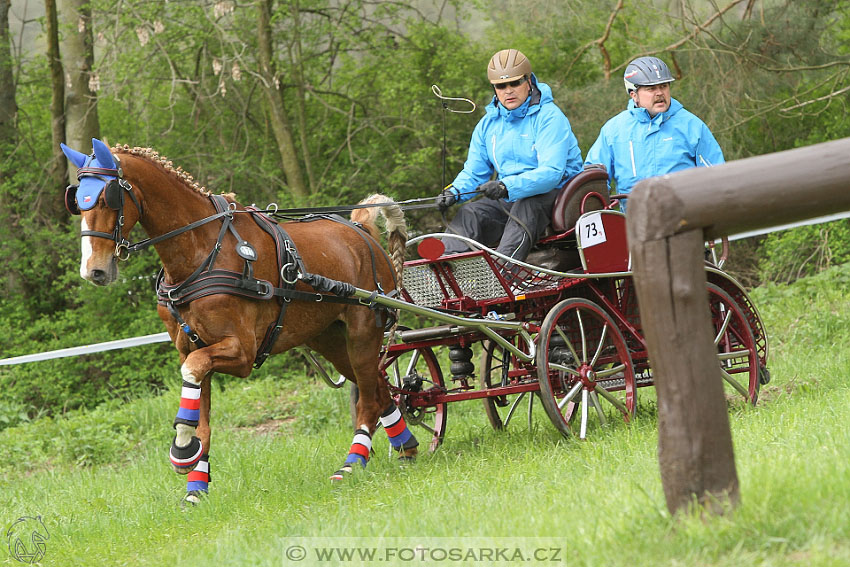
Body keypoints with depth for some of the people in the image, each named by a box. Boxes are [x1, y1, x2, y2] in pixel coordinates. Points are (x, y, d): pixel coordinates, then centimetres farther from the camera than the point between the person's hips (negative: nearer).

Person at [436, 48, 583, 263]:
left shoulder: (549, 117, -10)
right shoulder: (489, 123, 11)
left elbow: (551, 172, -21)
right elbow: (474, 171, 15)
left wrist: (508, 187, -36)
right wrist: (454, 192, -9)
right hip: (507, 200, 6)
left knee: (526, 207, -37)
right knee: (469, 214, -20)